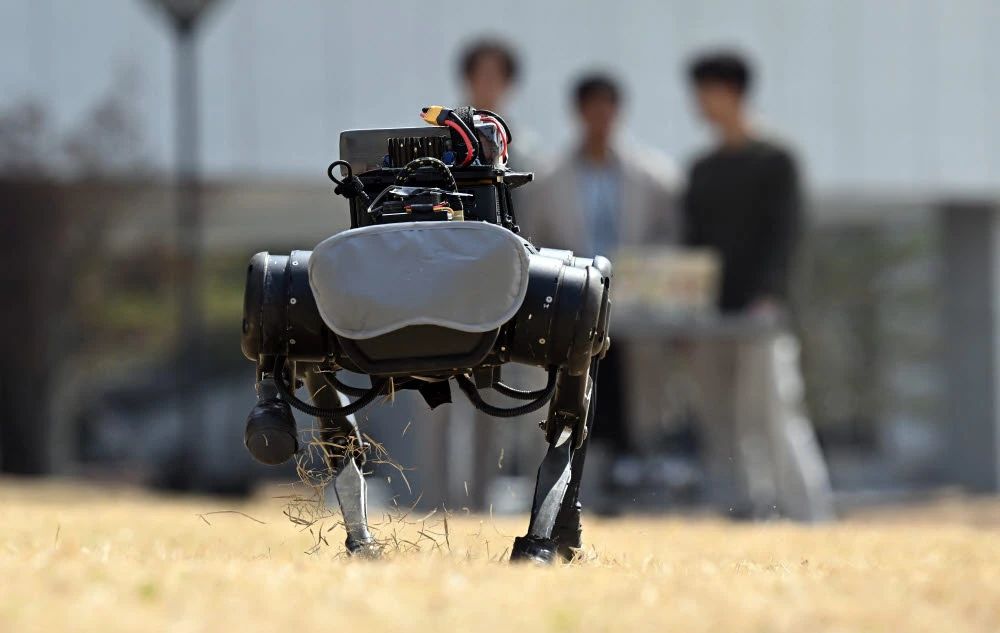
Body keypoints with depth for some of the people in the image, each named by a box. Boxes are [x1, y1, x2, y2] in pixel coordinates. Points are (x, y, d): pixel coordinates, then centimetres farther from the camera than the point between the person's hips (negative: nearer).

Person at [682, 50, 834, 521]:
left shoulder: (774, 161, 0)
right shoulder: (702, 170, 18)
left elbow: (783, 233, -8)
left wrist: (767, 297, -19)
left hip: (758, 311, -6)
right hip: (709, 314, 6)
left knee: (771, 411, -14)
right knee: (721, 425, 2)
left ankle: (813, 517, -14)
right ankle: (746, 510, 4)